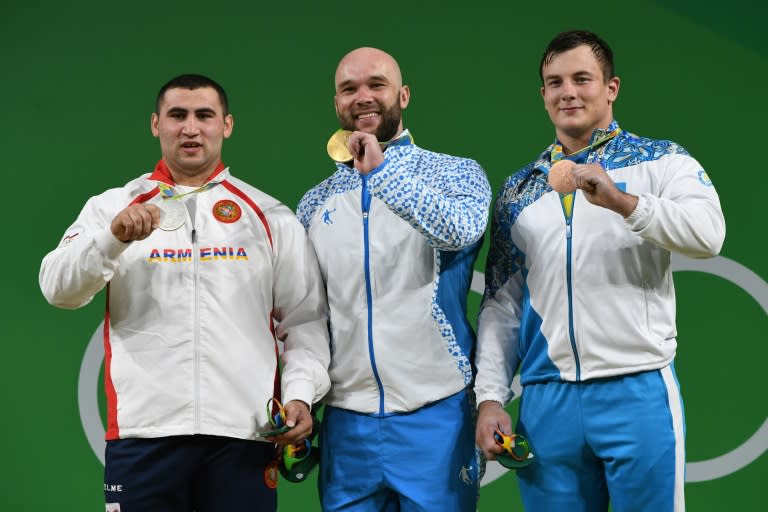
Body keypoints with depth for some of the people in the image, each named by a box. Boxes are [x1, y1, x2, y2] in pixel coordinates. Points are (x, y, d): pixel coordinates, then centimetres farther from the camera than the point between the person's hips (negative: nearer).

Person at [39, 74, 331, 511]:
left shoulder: (270, 217, 12)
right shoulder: (114, 207, 10)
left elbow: (305, 320, 9)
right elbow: (59, 288, -2)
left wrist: (300, 394, -6)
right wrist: (114, 237, -19)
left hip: (245, 430, 1)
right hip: (143, 429, 0)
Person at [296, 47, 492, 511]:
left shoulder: (457, 174, 2)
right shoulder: (315, 204, 12)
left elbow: (462, 231, -22)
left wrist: (381, 169, -17)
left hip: (435, 415, -3)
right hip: (345, 423, 3)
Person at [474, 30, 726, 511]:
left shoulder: (662, 161, 3)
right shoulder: (519, 189, 14)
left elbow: (708, 233, -16)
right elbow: (501, 304, 14)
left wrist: (621, 201, -28)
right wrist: (490, 397, 5)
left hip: (638, 391, -3)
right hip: (546, 398, 3)